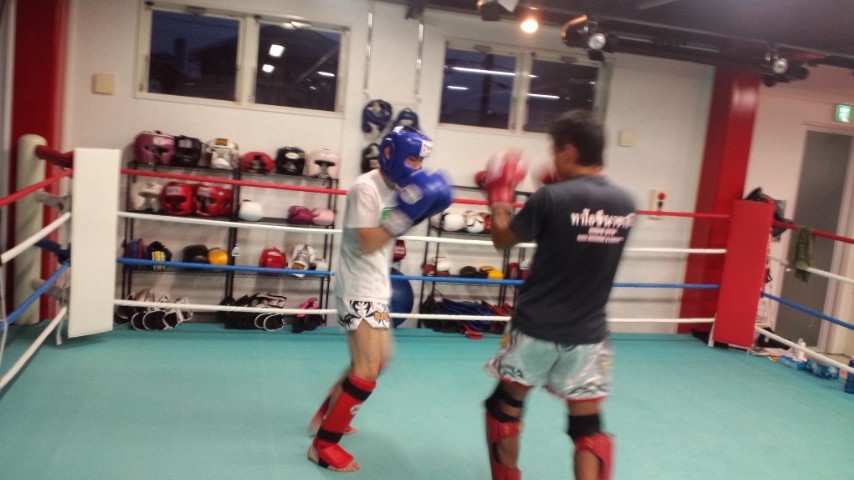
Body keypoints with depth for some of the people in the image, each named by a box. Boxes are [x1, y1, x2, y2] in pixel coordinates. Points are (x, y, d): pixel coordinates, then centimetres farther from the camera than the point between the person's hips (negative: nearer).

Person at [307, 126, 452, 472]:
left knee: (378, 359, 23)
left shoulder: (395, 187, 8)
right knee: (367, 371, -13)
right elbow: (368, 243, -24)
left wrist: (420, 210, -2)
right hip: (358, 290, -10)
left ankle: (326, 414, 40)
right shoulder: (366, 187, -18)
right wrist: (407, 212, -26)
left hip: (377, 288, 10)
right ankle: (323, 444, 0)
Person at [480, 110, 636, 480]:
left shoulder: (551, 198, -15)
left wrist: (498, 199, 15)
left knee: (505, 407, 19)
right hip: (588, 333, 4)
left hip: (536, 328, -3)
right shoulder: (625, 203, 0)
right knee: (588, 428, 11)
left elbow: (502, 239, -1)